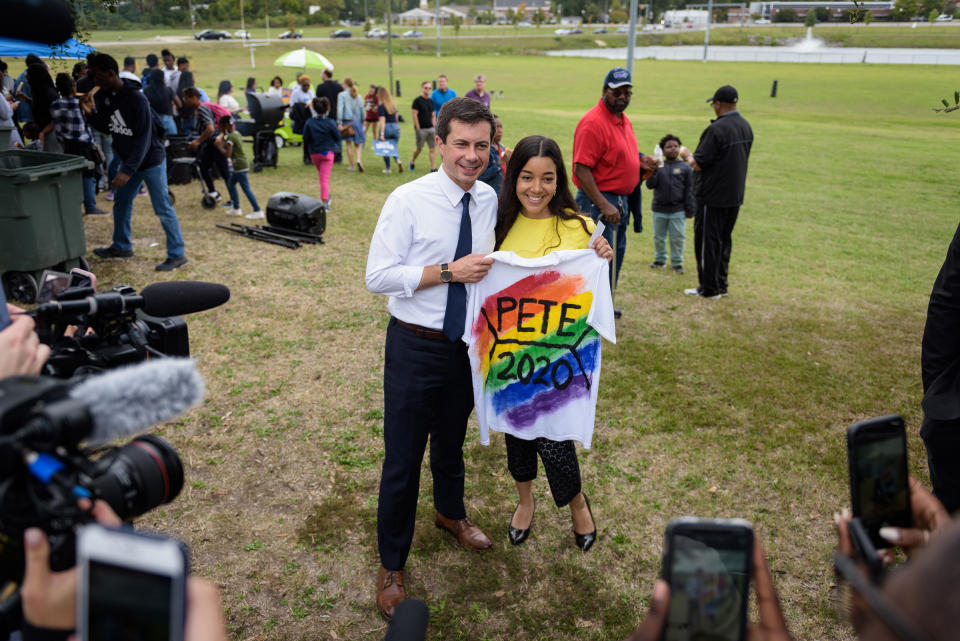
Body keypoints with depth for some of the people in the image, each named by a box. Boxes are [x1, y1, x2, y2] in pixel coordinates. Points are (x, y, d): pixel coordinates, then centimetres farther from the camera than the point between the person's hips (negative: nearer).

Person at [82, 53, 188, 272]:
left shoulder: (136, 98, -24)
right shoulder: (104, 96, 1)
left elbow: (144, 139, -27)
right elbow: (106, 127, 12)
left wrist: (128, 171, -32)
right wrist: (91, 112, -9)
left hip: (150, 160, -9)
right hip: (129, 159, 9)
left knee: (162, 208, -8)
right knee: (121, 202, 18)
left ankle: (177, 254, -1)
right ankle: (121, 246, 34)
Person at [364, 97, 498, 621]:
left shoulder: (489, 200, 0)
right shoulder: (408, 200, -17)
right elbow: (378, 277, -19)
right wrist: (449, 272, -25)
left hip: (467, 344, 5)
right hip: (415, 347, -5)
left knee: (452, 441, 26)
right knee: (402, 459, 6)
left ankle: (450, 512, 56)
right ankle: (391, 566, 28)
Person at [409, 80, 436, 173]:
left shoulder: (431, 101, 11)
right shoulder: (417, 100, -7)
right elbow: (414, 115, -10)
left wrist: (434, 126, 8)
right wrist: (418, 129, -13)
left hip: (431, 128, 5)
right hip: (421, 129, -5)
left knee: (433, 148, -1)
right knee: (419, 148, 4)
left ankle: (433, 168, -1)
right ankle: (412, 161, 31)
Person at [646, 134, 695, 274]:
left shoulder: (685, 168, 0)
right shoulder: (658, 166, 3)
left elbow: (689, 190, 1)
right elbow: (650, 185, -6)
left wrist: (690, 210, -2)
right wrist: (653, 170, -19)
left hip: (678, 210, -2)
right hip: (659, 209, 2)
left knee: (678, 238, 2)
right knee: (659, 237, 13)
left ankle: (677, 262, 15)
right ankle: (660, 259, 29)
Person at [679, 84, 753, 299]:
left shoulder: (716, 129, -20)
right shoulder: (746, 126, 7)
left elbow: (698, 165, -20)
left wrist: (686, 155, 2)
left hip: (713, 197, -8)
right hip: (735, 195, 8)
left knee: (707, 241, 2)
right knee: (724, 240, 16)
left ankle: (709, 288, 7)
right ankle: (721, 285, 22)